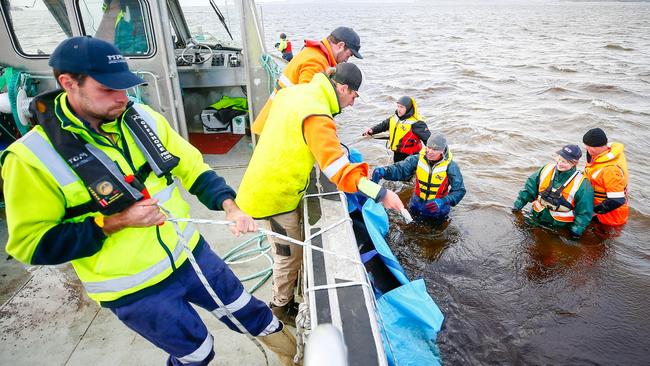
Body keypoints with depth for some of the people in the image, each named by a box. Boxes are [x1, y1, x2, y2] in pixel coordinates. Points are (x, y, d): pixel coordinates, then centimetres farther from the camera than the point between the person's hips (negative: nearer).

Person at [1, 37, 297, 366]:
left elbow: (192, 168, 0)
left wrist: (229, 206, -15)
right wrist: (113, 223, -24)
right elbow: (31, 245, -13)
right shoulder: (32, 158, -20)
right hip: (134, 290, -4)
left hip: (190, 252, 5)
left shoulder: (141, 118, -6)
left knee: (248, 311, 22)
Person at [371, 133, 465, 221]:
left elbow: (459, 190, -21)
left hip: (438, 206, -2)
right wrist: (383, 171, -48)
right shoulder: (418, 159, -16)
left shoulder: (450, 166, -21)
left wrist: (443, 202, -39)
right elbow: (400, 169, -27)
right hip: (417, 202, 2)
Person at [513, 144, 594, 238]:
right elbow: (529, 188, 2)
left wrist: (576, 232, -15)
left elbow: (584, 212, -12)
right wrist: (518, 205, 0)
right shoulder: (546, 169, -7)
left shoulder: (582, 185, -17)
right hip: (536, 219, 4)